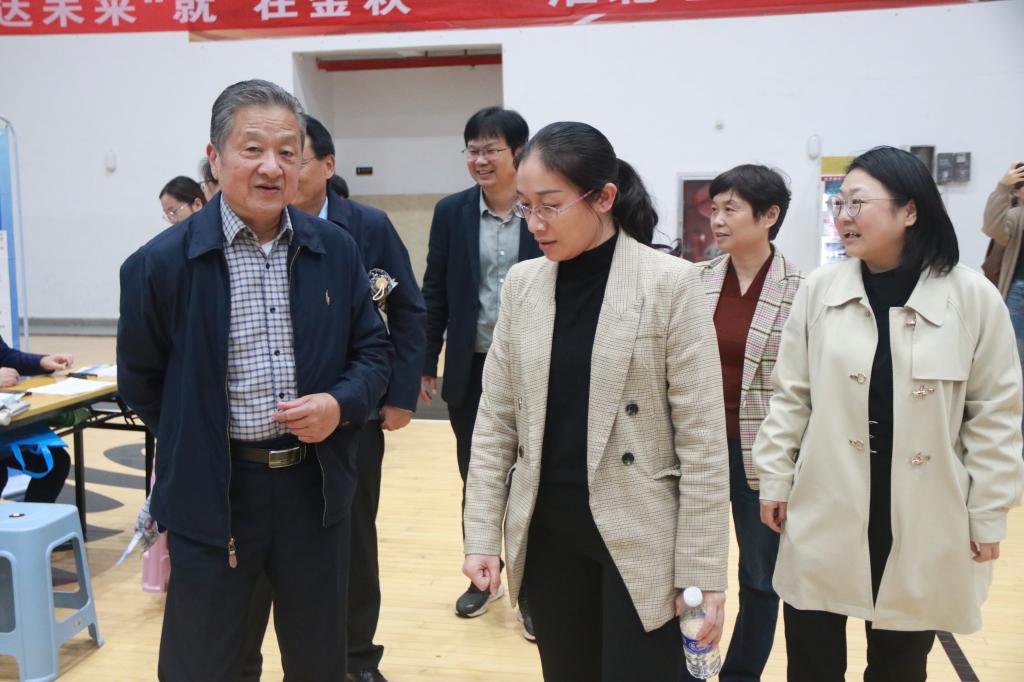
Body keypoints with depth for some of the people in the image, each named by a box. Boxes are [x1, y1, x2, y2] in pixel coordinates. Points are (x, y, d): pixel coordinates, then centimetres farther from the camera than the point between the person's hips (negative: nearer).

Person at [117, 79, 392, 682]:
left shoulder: (336, 250, 0)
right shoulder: (162, 262, -9)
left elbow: (374, 350, 7)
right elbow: (140, 378, 2)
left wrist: (341, 404, -11)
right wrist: (197, 445, 7)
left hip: (316, 485, 3)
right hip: (211, 494, -2)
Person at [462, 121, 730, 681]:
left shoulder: (671, 283, -10)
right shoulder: (522, 285, 3)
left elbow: (702, 440, -10)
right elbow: (495, 423, 6)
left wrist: (703, 571, -11)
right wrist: (482, 536, 2)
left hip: (638, 537, -4)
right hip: (547, 536, 4)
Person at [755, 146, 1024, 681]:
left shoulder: (974, 296, -7)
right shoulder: (819, 288, -3)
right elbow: (791, 395, 4)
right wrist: (775, 479, 4)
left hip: (922, 525, -1)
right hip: (826, 515, 1)